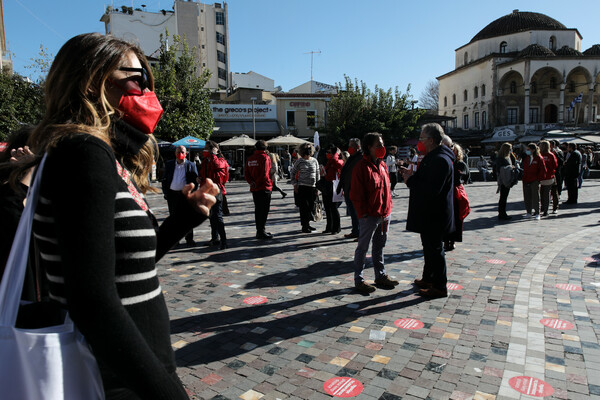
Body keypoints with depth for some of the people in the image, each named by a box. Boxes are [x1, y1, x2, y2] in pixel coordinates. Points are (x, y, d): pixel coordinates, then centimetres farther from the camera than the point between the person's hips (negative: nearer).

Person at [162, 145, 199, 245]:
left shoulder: (191, 165, 2)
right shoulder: (169, 164, 9)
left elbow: (195, 180, 2)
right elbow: (165, 180, 11)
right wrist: (165, 194, 3)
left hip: (185, 194, -2)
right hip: (172, 194, 2)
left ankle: (189, 238, 11)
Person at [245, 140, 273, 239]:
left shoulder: (250, 159, 9)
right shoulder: (265, 158, -11)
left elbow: (246, 174, 7)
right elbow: (265, 174, -18)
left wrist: (251, 182, -4)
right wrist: (256, 184, -9)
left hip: (254, 189, 7)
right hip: (264, 188, -7)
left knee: (258, 210, 13)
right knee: (264, 210, -1)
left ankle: (259, 231, 20)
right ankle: (262, 231, -1)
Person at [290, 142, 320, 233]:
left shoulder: (314, 161, 10)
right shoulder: (299, 161, -1)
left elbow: (317, 174, 15)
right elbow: (292, 172, 7)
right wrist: (295, 184, 0)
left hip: (312, 187, 4)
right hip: (302, 187, -4)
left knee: (311, 206, 9)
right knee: (304, 207, -4)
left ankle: (307, 223, 23)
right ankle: (304, 226, 2)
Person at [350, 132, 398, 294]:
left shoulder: (382, 165, 12)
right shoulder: (362, 166, -12)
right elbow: (356, 194, -13)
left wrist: (388, 208, 12)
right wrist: (363, 213, -15)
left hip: (385, 214, 8)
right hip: (369, 216, -8)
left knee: (379, 246, 18)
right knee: (363, 247, 3)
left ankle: (381, 276, 30)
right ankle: (359, 280, 12)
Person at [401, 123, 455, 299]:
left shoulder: (440, 159, -21)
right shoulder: (433, 157, 13)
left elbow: (432, 190, -29)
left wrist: (410, 181, -19)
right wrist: (413, 176, 9)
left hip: (434, 216, -11)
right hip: (429, 214, 11)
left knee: (435, 248, -1)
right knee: (429, 247, 20)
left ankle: (439, 287, 11)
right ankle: (428, 279, 34)